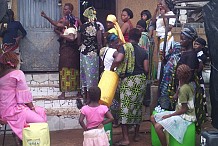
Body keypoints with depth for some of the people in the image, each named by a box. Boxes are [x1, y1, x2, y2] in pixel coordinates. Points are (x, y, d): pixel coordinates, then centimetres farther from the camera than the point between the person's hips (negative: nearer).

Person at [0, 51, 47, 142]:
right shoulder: (18, 73, -12)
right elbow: (24, 94, -13)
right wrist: (32, 108, -1)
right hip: (13, 110, -9)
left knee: (41, 111, 15)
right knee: (40, 121, -13)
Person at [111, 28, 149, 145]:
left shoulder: (124, 47, -3)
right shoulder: (143, 51, 8)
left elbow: (117, 60, -21)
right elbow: (146, 69, 2)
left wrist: (111, 69, -3)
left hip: (128, 80, -4)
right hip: (141, 80, 5)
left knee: (125, 107, -4)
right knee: (138, 106, 16)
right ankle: (136, 134, 24)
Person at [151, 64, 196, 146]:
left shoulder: (183, 89, -21)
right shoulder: (188, 86, 6)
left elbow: (184, 109, -20)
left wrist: (169, 115, -13)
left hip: (185, 116, -10)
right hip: (181, 113, 10)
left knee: (158, 126, -26)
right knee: (153, 118, 8)